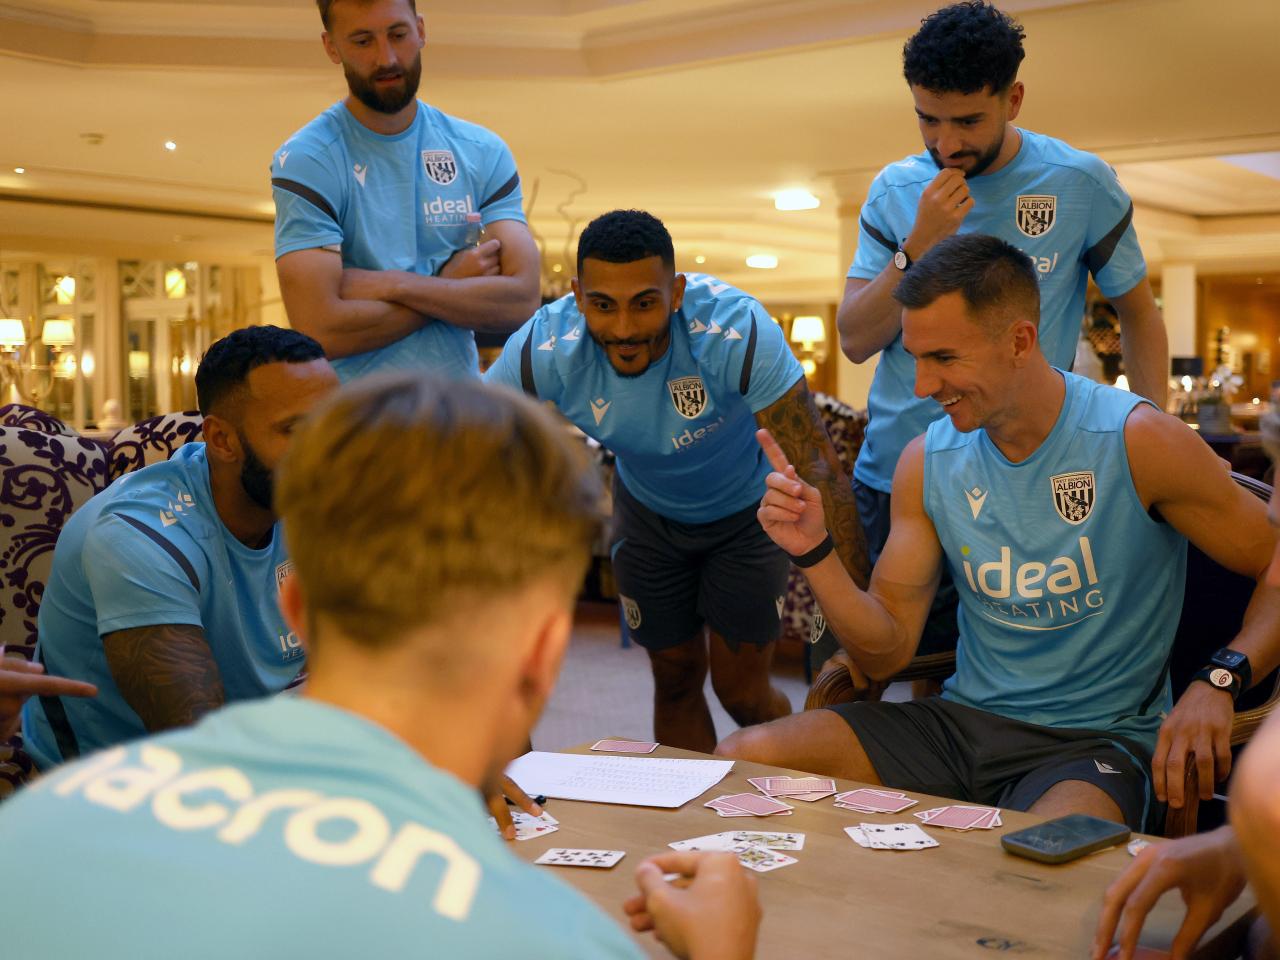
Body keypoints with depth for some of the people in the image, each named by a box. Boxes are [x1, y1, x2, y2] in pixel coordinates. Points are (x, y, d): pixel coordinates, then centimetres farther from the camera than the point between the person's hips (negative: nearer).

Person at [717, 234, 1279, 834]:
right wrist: (815, 553, -11)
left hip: (1093, 740, -5)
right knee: (742, 759, -11)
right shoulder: (928, 461, 3)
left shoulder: (1136, 442, -11)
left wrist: (1220, 680, -21)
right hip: (963, 719, 5)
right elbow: (886, 652, 4)